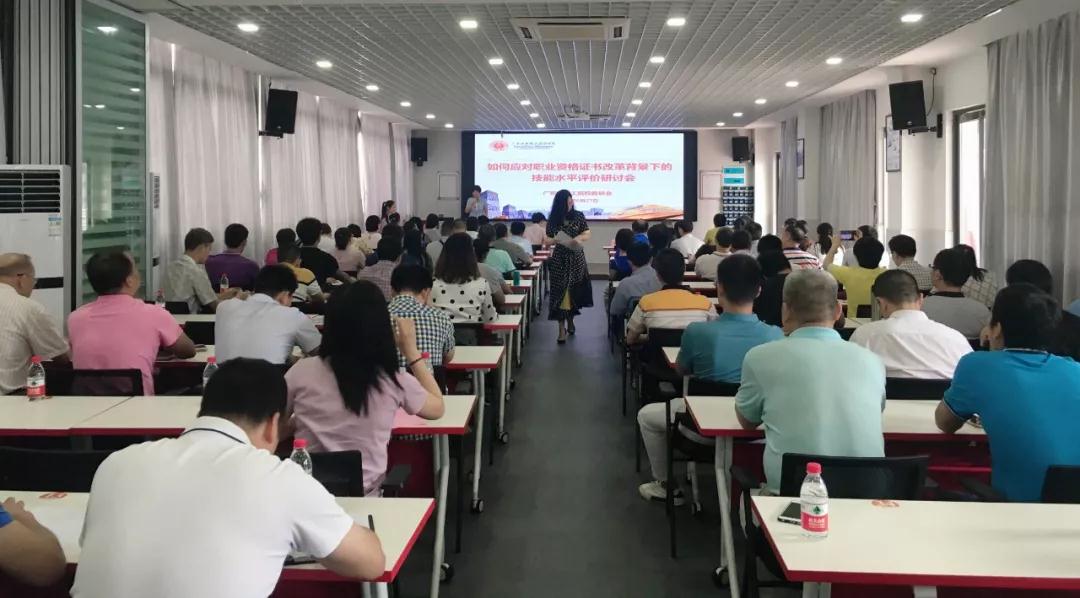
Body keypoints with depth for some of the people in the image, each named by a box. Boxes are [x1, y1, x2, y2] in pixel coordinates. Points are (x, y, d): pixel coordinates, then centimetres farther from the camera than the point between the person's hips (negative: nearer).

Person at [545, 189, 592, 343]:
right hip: (559, 260, -1)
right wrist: (555, 240, -19)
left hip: (576, 259, 1)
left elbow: (588, 234, 1)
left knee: (575, 291, 9)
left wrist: (578, 238, -20)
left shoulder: (578, 216, -1)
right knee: (560, 293, -6)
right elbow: (547, 240, 3)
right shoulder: (553, 220, -1)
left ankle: (570, 321, 33)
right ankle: (562, 329, -4)